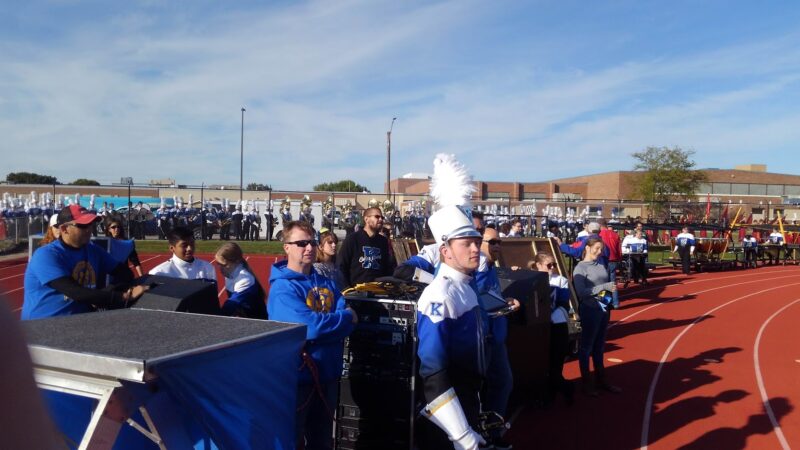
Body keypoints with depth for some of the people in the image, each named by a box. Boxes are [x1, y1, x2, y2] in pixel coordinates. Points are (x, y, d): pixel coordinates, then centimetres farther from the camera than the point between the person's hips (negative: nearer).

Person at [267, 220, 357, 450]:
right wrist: (345, 317, -11)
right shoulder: (282, 287, -14)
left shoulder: (326, 282, 8)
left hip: (328, 372, 7)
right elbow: (309, 326, -25)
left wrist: (321, 326, -19)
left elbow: (347, 323, -1)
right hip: (298, 374, -6)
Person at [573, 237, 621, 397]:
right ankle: (587, 383, 15)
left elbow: (606, 284, 17)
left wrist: (611, 288, -3)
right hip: (589, 310, -6)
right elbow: (581, 292, -18)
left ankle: (601, 380, 29)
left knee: (599, 347, 17)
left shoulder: (601, 266, 8)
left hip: (603, 309, 6)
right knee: (587, 346, 5)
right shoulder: (580, 268, -10)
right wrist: (605, 287, -22)